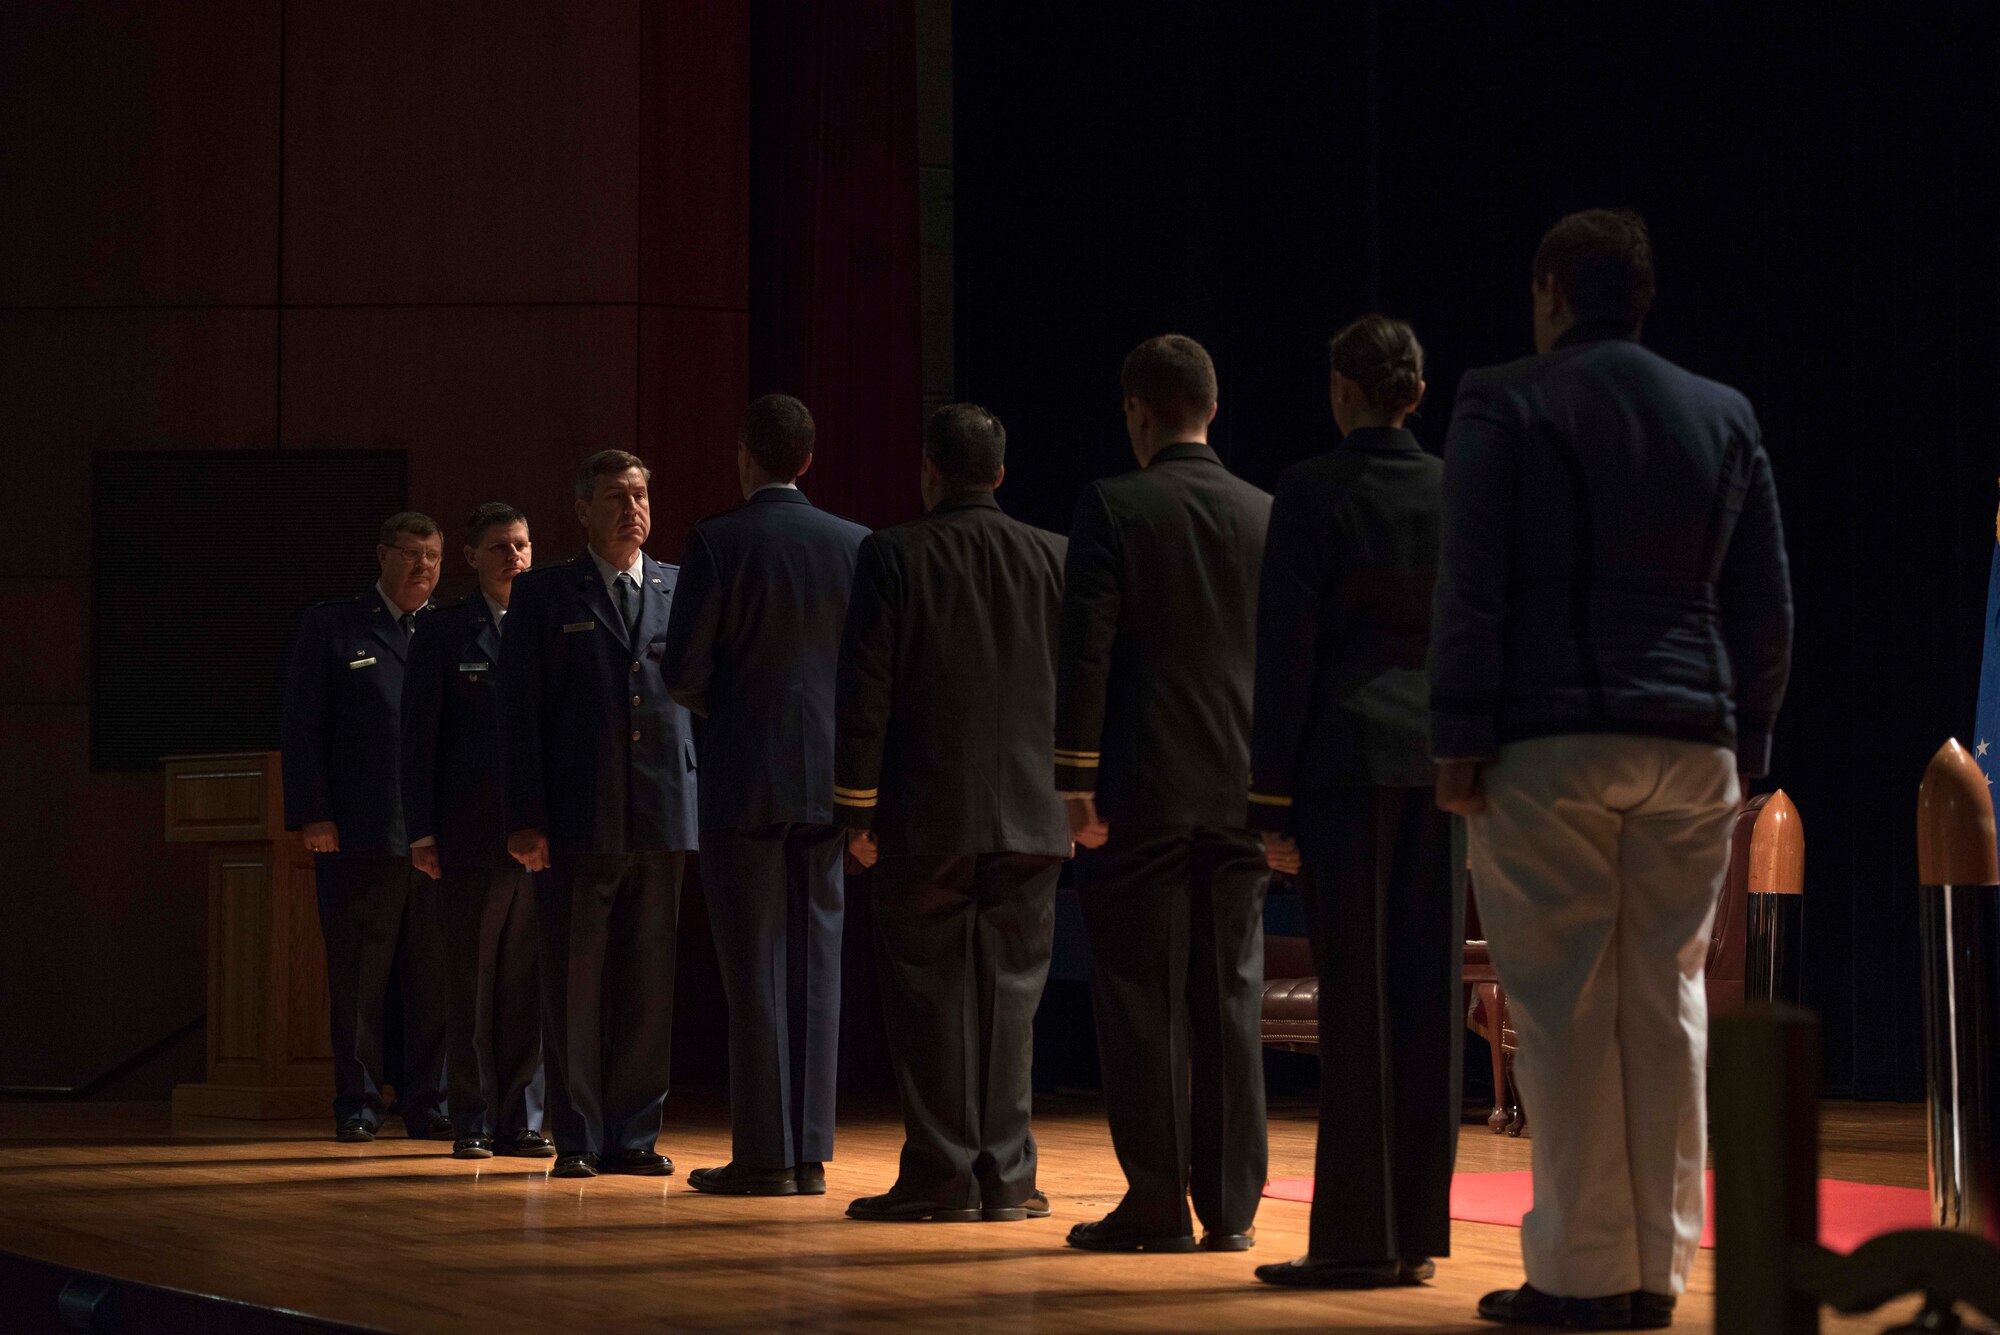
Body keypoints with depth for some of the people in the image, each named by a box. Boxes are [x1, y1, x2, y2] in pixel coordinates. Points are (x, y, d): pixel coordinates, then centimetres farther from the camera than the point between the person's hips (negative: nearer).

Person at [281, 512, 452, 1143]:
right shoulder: (330, 627, 7)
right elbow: (303, 727, 2)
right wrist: (313, 814, -7)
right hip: (358, 834, -2)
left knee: (437, 979, 3)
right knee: (357, 979, 3)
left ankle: (429, 1103, 10)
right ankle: (357, 1103, 10)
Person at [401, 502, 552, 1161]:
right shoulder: (443, 632, 5)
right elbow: (419, 738, 3)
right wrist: (423, 832, -4)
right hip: (472, 835, -2)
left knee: (530, 984, 3)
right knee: (472, 985, 3)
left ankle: (522, 1120, 10)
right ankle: (472, 1123, 9)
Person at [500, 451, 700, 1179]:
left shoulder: (683, 591, 12)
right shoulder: (544, 594, 5)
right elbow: (520, 711, 1)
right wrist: (525, 817, -7)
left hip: (663, 817, 2)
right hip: (577, 819, -2)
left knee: (650, 985, 4)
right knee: (574, 983, 0)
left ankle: (633, 1135, 12)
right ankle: (576, 1138, 7)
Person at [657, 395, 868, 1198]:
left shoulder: (717, 544, -8)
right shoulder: (854, 545, 4)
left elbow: (682, 671, -9)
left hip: (745, 778, -4)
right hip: (829, 778, 4)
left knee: (754, 972, -1)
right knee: (814, 966, 7)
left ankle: (762, 1155, -1)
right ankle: (810, 1153, 7)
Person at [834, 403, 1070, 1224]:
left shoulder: (894, 556, -5)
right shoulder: (1051, 558, 4)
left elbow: (865, 689, -6)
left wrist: (858, 809, -1)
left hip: (926, 816, -3)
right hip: (1030, 816, 3)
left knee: (930, 997, 3)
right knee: (1009, 993, 7)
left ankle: (941, 1175, 2)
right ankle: (1006, 1177, 6)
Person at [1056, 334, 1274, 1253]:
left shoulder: (1114, 507, -6)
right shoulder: (1264, 516, 7)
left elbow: (1086, 650, -11)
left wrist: (1075, 779, -8)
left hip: (1143, 794, -4)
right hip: (1243, 791, 4)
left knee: (1143, 1002, 1)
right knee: (1230, 998, 7)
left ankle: (1156, 1204, 1)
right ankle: (1231, 1205, 8)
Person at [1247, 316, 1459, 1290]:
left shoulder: (1312, 493, -6)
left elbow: (1286, 653, -8)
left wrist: (1272, 803, -5)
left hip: (1346, 755, -4)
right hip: (1440, 759, 4)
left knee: (1353, 996, -3)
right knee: (1426, 995, 6)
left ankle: (1355, 1237, -3)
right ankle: (1416, 1232, 9)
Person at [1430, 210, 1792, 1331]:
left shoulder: (1504, 407, 0)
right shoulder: (1726, 418, 12)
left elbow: (1472, 587, -6)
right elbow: (1767, 605, 12)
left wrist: (1459, 740, -3)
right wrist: (1744, 746, 16)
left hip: (1550, 744, -4)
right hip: (1690, 751, 4)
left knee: (1564, 1008, -2)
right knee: (1667, 1002, 7)